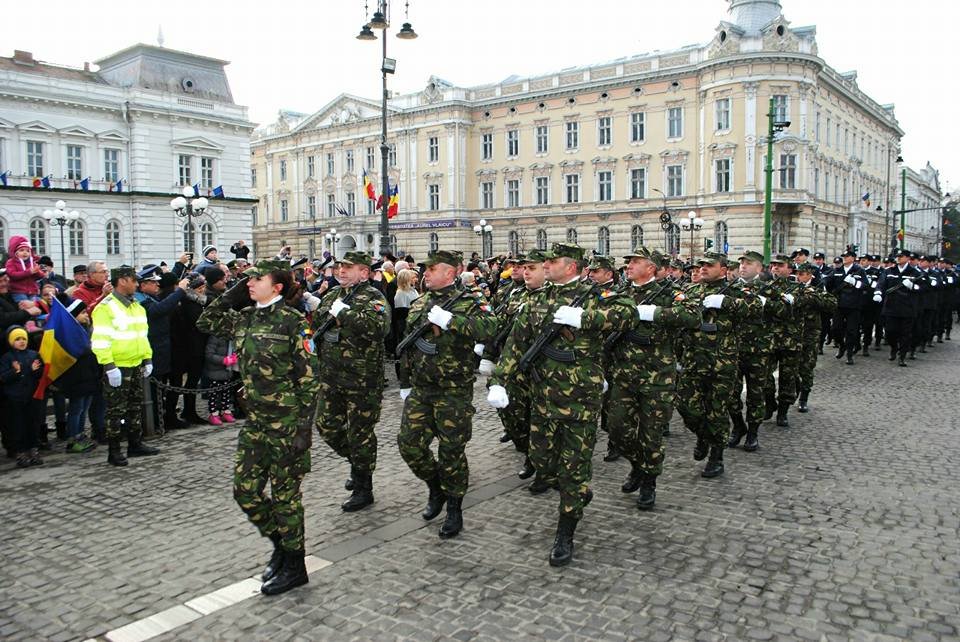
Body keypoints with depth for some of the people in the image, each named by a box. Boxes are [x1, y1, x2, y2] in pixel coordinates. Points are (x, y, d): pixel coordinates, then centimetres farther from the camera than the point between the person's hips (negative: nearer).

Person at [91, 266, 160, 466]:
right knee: (116, 411, 0)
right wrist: (109, 366, -22)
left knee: (135, 407, 15)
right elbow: (99, 340, -18)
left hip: (136, 366, 8)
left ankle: (135, 444, 26)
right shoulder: (106, 307, -13)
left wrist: (147, 359, 15)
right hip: (117, 368, -8)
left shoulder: (137, 306, 14)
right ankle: (114, 451, 8)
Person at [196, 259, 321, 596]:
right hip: (255, 421, 7)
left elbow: (309, 377, -14)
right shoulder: (244, 318, 6)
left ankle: (294, 566, 20)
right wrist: (231, 295, 6)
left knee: (284, 495, 4)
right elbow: (206, 323, 19)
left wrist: (304, 425, -18)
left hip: (286, 422, -7)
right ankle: (280, 543, 32)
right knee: (245, 491, 10)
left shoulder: (292, 321, -13)